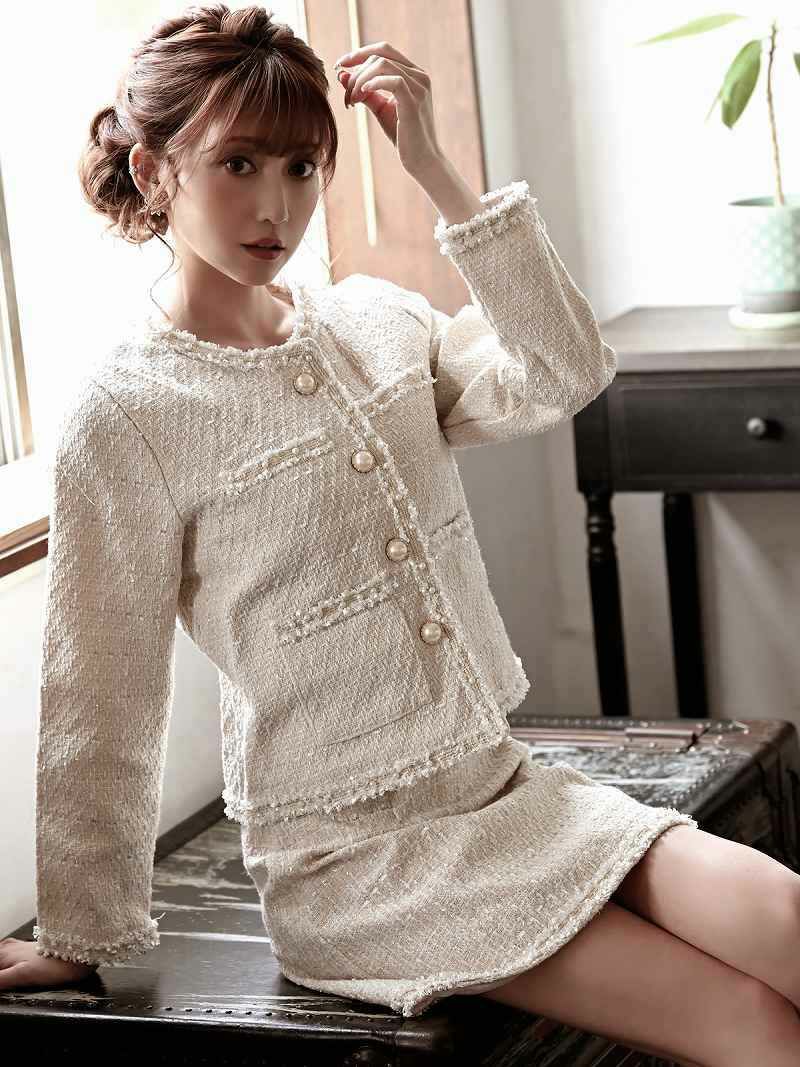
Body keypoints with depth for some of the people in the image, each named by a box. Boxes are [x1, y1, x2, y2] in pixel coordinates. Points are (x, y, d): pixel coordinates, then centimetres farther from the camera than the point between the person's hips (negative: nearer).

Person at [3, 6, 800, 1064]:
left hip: (505, 786, 6)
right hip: (352, 860, -6)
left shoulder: (373, 320, 7)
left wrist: (436, 173, -14)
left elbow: (564, 376, -11)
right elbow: (101, 696, -6)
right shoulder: (127, 417, -10)